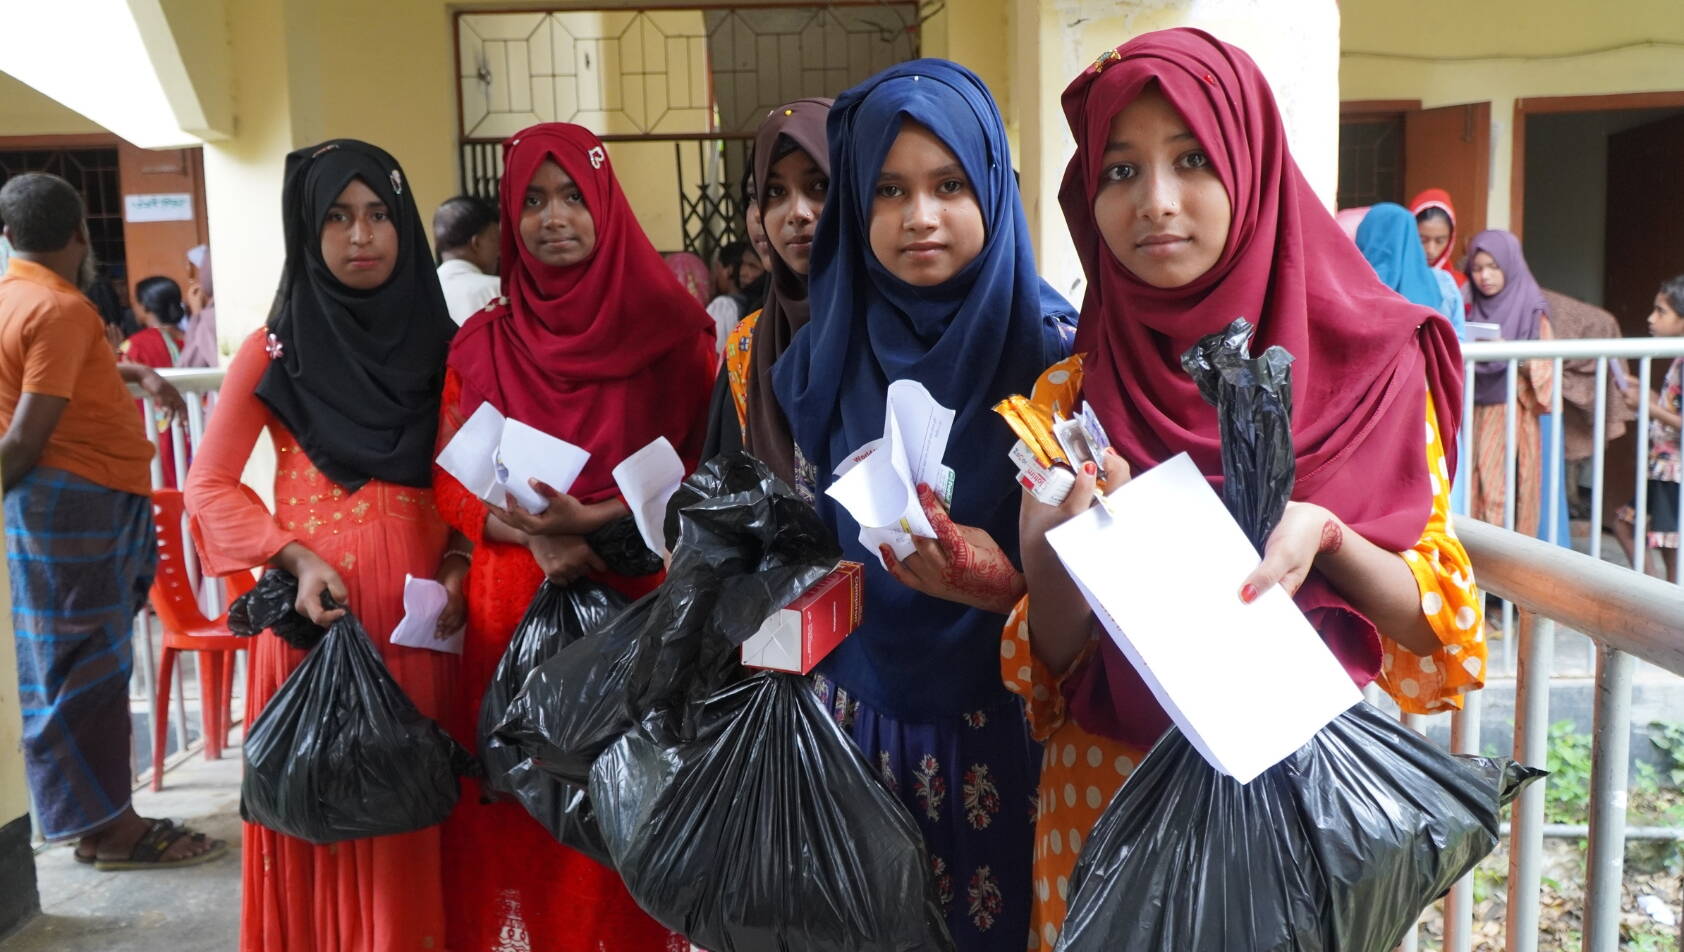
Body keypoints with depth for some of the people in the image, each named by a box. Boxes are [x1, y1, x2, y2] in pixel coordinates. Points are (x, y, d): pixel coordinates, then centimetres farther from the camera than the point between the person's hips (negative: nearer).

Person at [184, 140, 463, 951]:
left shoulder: (439, 344, 8)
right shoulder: (275, 350, 2)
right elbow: (208, 485, 2)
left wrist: (458, 562, -6)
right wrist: (294, 558, -12)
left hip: (416, 608, 2)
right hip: (316, 605, -1)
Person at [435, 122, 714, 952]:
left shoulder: (671, 330, 0)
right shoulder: (481, 343, 6)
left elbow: (701, 472, -3)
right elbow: (450, 482, 4)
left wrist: (594, 520, -17)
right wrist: (536, 535, -15)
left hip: (639, 600, -1)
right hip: (516, 606, 2)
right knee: (525, 802, 6)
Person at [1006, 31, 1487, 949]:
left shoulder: (1374, 361, -8)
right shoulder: (1069, 396, -6)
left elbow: (1445, 625, -5)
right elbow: (1052, 664, -5)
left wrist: (1327, 536, -23)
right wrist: (1056, 564, -25)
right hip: (1113, 798, 1)